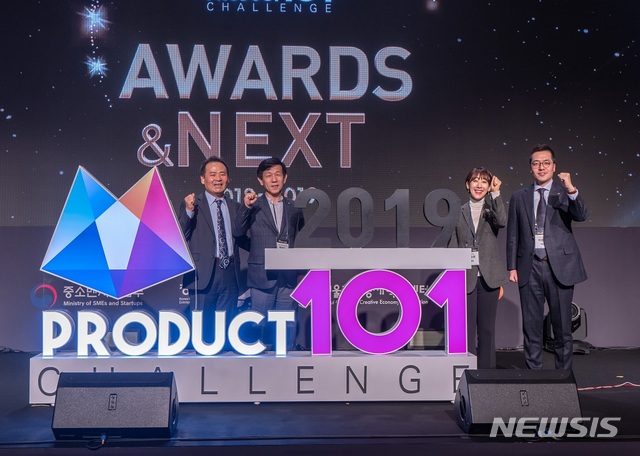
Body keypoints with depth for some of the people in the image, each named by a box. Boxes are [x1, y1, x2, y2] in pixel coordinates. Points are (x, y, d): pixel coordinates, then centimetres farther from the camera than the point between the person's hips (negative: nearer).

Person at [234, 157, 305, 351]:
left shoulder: (294, 208, 11)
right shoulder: (254, 207, 4)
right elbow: (238, 232, -8)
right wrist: (246, 207, -18)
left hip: (288, 277, 2)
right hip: (262, 276, -2)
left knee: (288, 327, 6)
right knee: (263, 326, 2)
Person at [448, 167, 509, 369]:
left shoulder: (492, 210, 8)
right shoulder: (459, 212, 9)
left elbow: (502, 221, -17)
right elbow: (452, 246, 8)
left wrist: (496, 193, -18)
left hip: (488, 277, 0)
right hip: (465, 277, 0)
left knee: (487, 327, 6)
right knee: (467, 327, -1)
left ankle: (486, 369, 14)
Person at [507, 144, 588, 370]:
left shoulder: (565, 192, 4)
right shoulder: (519, 197, 9)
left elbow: (581, 216, -13)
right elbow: (513, 235, 10)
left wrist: (571, 189, -27)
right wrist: (512, 266, 4)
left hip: (559, 266, -2)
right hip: (530, 267, 2)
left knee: (562, 326, 4)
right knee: (531, 326, 7)